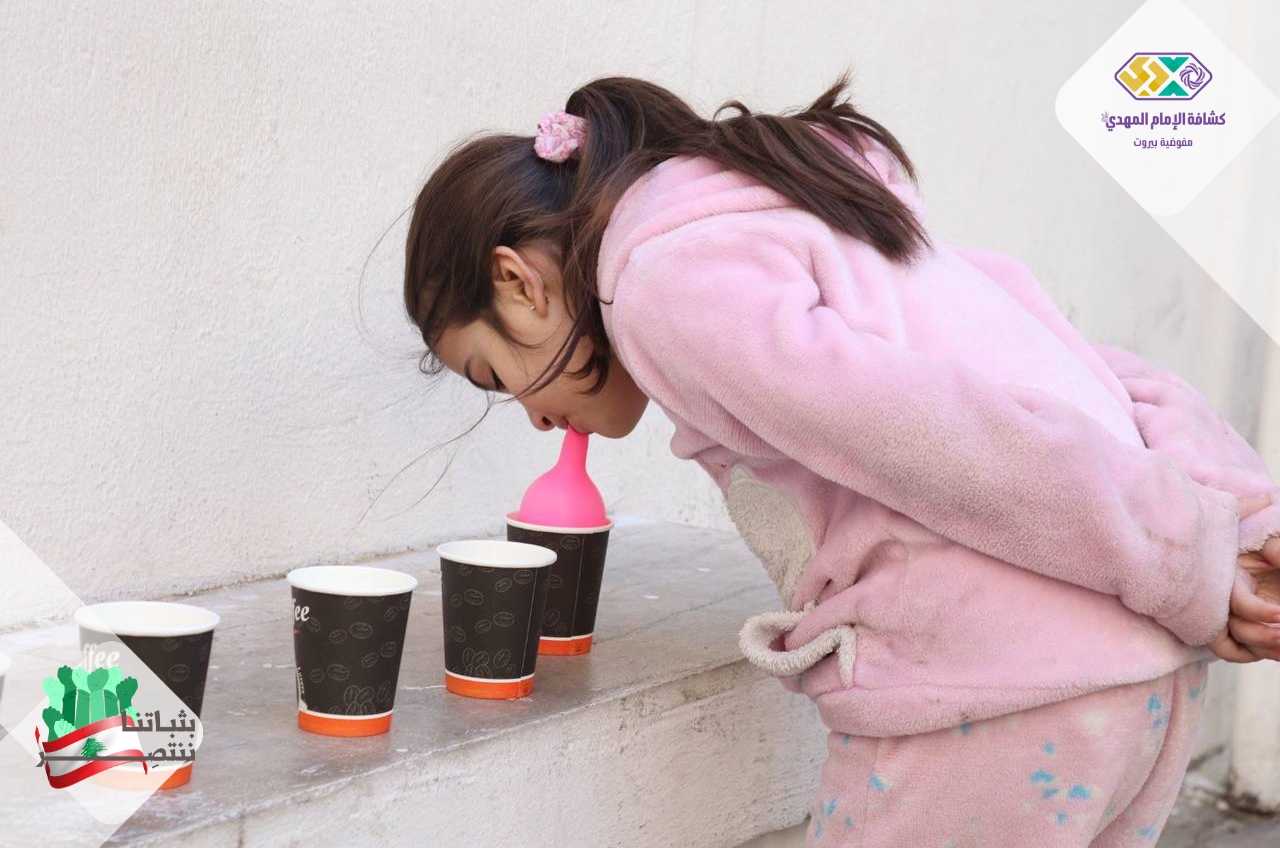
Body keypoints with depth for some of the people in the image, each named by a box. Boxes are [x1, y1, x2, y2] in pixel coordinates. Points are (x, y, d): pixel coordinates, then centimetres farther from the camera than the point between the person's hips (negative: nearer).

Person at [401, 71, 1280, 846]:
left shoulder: (667, 279, -6)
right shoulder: (790, 209, 23)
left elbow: (965, 445, -17)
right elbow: (1072, 358, 18)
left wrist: (1191, 575, -9)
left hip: (997, 691, -9)